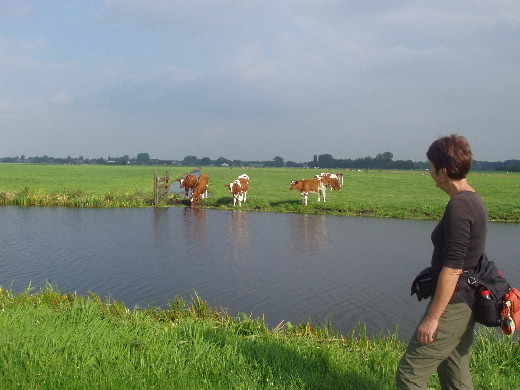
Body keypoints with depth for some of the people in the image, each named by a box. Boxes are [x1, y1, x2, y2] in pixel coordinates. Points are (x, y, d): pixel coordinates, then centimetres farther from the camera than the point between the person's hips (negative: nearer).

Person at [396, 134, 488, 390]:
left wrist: (432, 317, -20)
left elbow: (452, 269, -23)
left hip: (452, 306, -10)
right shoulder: (474, 201, 11)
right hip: (467, 303, 10)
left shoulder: (458, 206, -19)